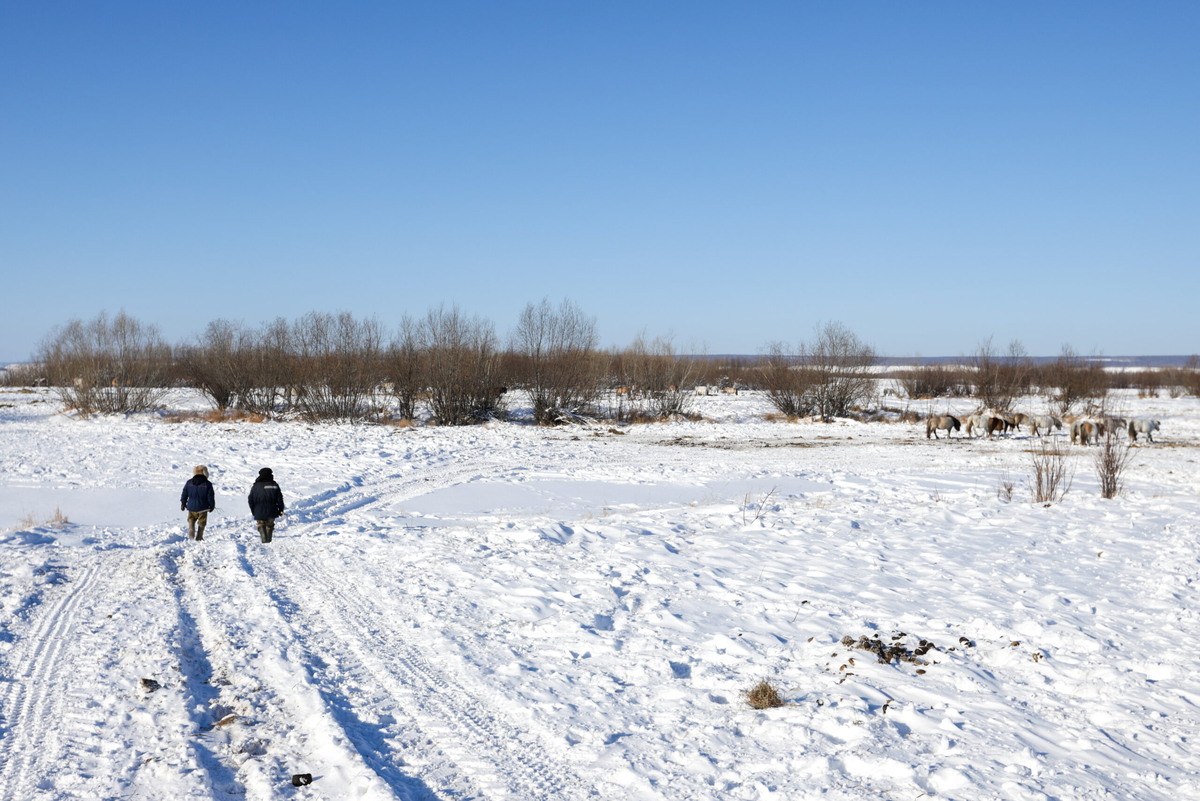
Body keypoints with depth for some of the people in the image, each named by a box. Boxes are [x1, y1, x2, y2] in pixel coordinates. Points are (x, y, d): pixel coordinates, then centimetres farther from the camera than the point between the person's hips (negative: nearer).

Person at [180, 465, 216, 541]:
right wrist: (212, 506, 7)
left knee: (191, 520, 20)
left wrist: (183, 504, 19)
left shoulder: (189, 482, -1)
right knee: (201, 523, 10)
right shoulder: (207, 484, -11)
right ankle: (199, 537, 10)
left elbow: (184, 494, 6)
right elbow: (211, 497, -7)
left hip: (191, 507, 2)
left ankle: (191, 529, -6)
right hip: (203, 508, -2)